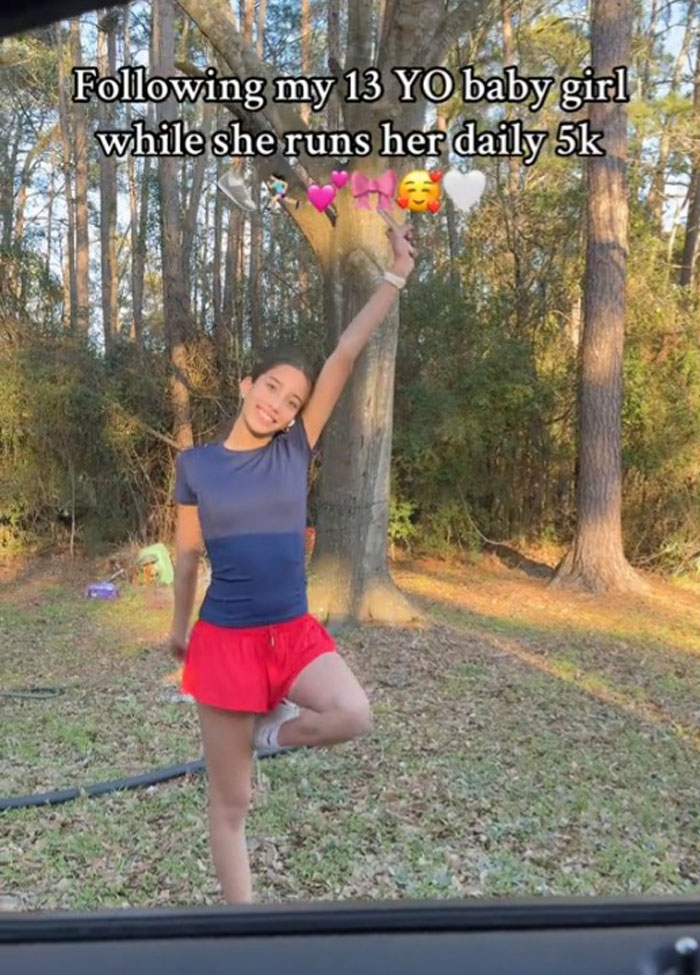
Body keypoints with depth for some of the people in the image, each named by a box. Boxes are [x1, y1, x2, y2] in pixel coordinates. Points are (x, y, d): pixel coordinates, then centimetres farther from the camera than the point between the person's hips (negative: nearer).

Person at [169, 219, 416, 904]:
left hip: (294, 630, 2)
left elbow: (344, 357, -5)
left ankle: (265, 734, 7)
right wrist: (178, 627, 18)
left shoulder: (295, 450, 1)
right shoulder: (195, 463, -2)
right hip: (224, 637, -2)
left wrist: (395, 277, -7)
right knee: (230, 803, 4)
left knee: (352, 716, -26)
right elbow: (186, 553, 9)